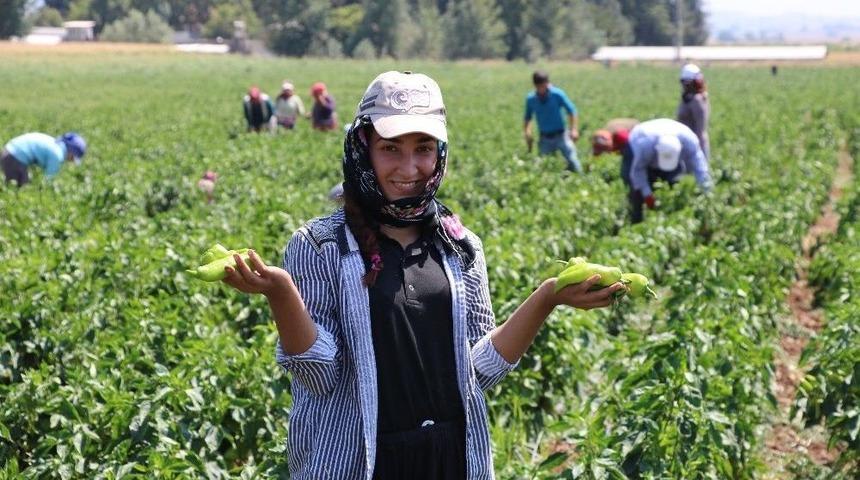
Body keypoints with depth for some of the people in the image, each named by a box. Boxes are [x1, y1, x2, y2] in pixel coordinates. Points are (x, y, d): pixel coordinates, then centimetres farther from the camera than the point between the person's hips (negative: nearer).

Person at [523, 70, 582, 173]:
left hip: (561, 135, -2)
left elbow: (572, 111, -2)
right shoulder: (530, 99, -1)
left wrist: (574, 129, -10)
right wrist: (527, 133, -1)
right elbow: (528, 118, 12)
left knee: (573, 163, -9)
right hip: (545, 139, 2)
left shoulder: (558, 94, -8)